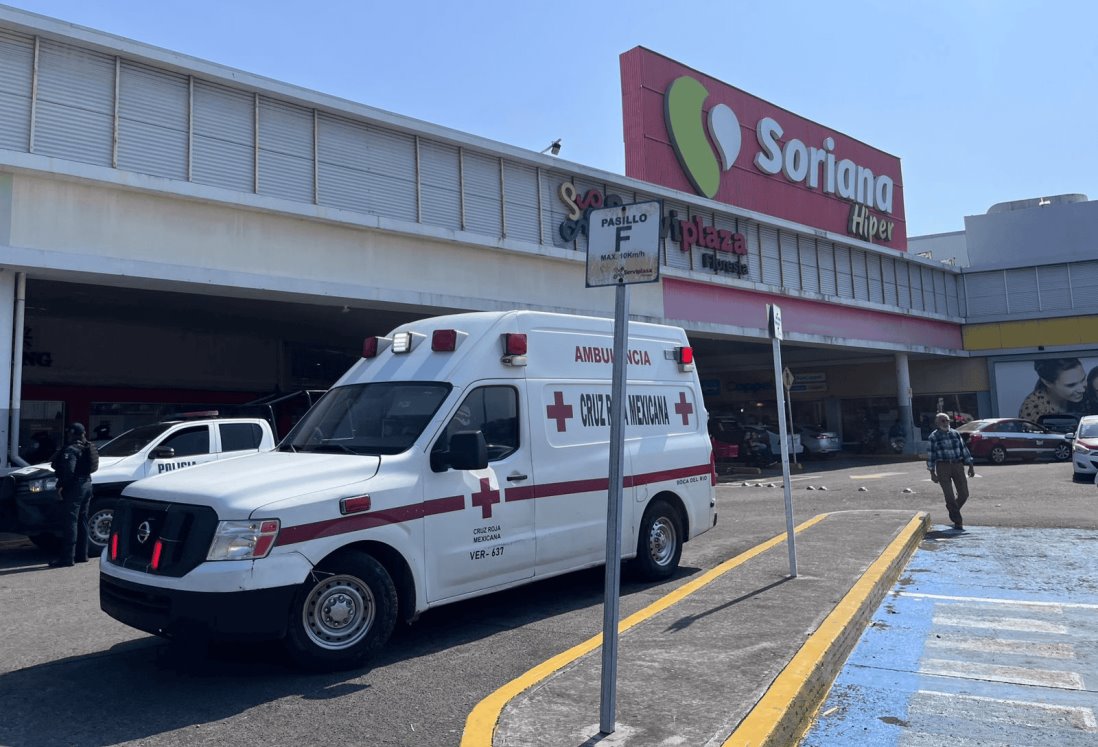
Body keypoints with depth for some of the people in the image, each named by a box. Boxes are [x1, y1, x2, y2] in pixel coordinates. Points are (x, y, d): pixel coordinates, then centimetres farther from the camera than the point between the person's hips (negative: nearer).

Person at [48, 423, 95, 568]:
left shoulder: (70, 450, -14)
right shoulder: (85, 448, 15)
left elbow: (69, 470, -25)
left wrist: (61, 485, -15)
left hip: (74, 487, -10)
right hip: (86, 484, 10)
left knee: (70, 521, -8)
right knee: (81, 521, 15)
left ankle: (67, 558, -8)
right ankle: (82, 555, 21)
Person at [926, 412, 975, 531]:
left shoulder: (955, 434, 10)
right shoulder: (933, 437, -1)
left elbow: (964, 449, 12)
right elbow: (930, 455, -2)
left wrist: (970, 466, 9)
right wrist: (932, 472, -6)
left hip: (958, 465, 4)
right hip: (943, 467, -3)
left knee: (964, 494, 2)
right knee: (949, 496, -4)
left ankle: (953, 510, 30)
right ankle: (958, 522, 5)